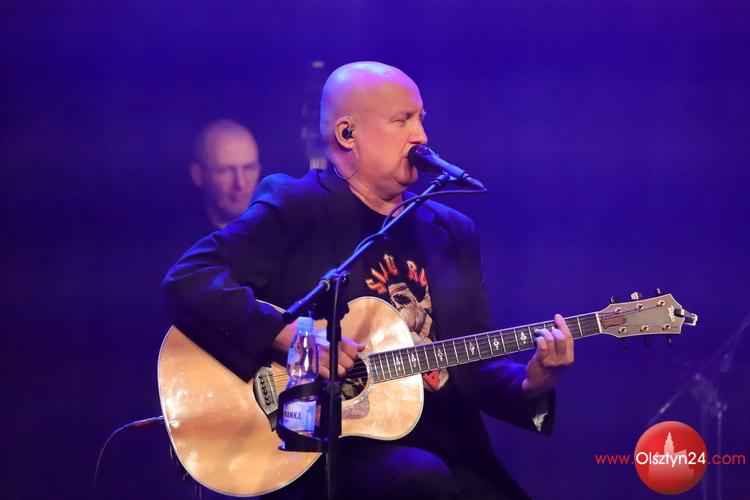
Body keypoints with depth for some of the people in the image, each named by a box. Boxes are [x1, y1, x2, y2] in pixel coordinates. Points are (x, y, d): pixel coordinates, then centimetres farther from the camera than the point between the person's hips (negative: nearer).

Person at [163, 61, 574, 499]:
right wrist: (289, 336, -22)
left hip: (447, 449, 6)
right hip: (321, 448, -5)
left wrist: (531, 384, -4)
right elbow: (188, 281, -12)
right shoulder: (293, 207, 0)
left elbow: (475, 368, 17)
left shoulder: (453, 232, 17)